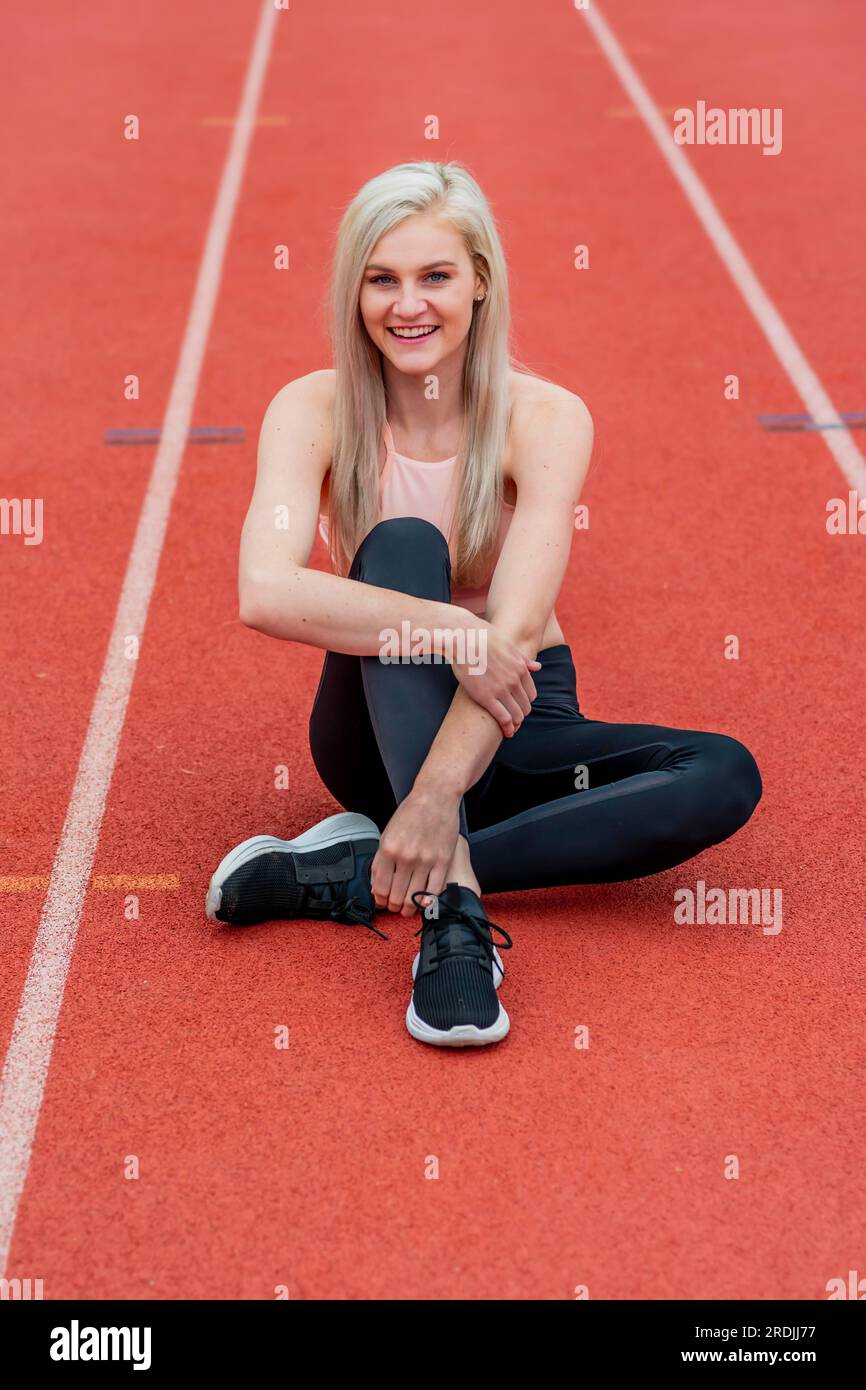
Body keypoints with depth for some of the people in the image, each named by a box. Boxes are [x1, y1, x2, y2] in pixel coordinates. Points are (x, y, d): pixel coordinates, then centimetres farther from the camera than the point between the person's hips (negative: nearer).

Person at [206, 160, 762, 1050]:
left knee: (723, 776, -25)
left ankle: (343, 876, -29)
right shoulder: (314, 410, -11)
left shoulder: (546, 418, -14)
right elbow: (266, 592, -29)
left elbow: (517, 629, -27)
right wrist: (451, 633, -38)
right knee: (401, 544, -29)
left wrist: (437, 795, -40)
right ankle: (451, 905, -41)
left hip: (514, 726, 1)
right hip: (382, 728, -1)